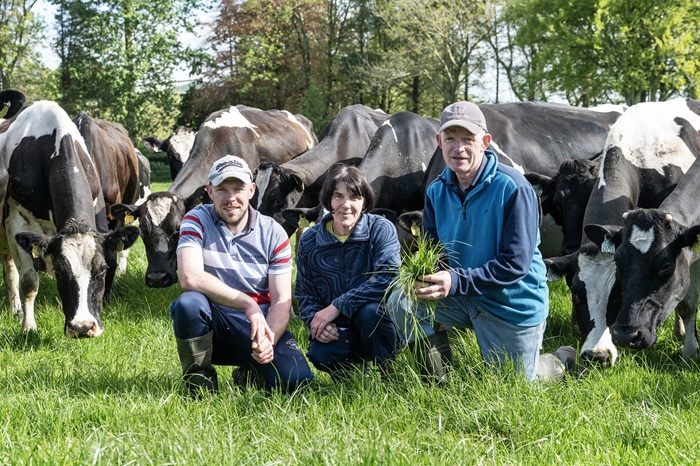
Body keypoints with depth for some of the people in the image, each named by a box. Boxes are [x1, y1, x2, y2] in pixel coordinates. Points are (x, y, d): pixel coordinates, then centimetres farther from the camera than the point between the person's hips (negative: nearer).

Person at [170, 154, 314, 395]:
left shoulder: (273, 233, -1)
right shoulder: (197, 221, -6)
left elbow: (282, 301, -5)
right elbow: (190, 278, -23)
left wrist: (268, 339, -25)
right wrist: (248, 304, -27)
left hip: (260, 326, 1)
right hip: (213, 328, -1)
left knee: (295, 379, -25)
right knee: (189, 302, -35)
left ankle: (249, 373, 12)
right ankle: (200, 383, -10)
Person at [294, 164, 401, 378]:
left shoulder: (381, 229, -9)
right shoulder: (309, 241, 2)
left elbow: (387, 278, -24)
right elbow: (305, 294, 7)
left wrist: (337, 306, -25)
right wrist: (316, 320, -16)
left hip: (378, 323, -2)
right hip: (339, 332, 2)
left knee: (370, 311, -36)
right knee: (320, 356, -30)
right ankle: (356, 368, 7)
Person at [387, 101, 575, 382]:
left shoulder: (513, 188, -21)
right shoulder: (437, 191, -3)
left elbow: (516, 264, -25)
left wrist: (457, 281, -34)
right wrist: (424, 276, -24)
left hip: (513, 304, -5)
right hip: (462, 298, 5)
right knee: (401, 303, -17)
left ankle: (559, 362, 38)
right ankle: (441, 383, -2)